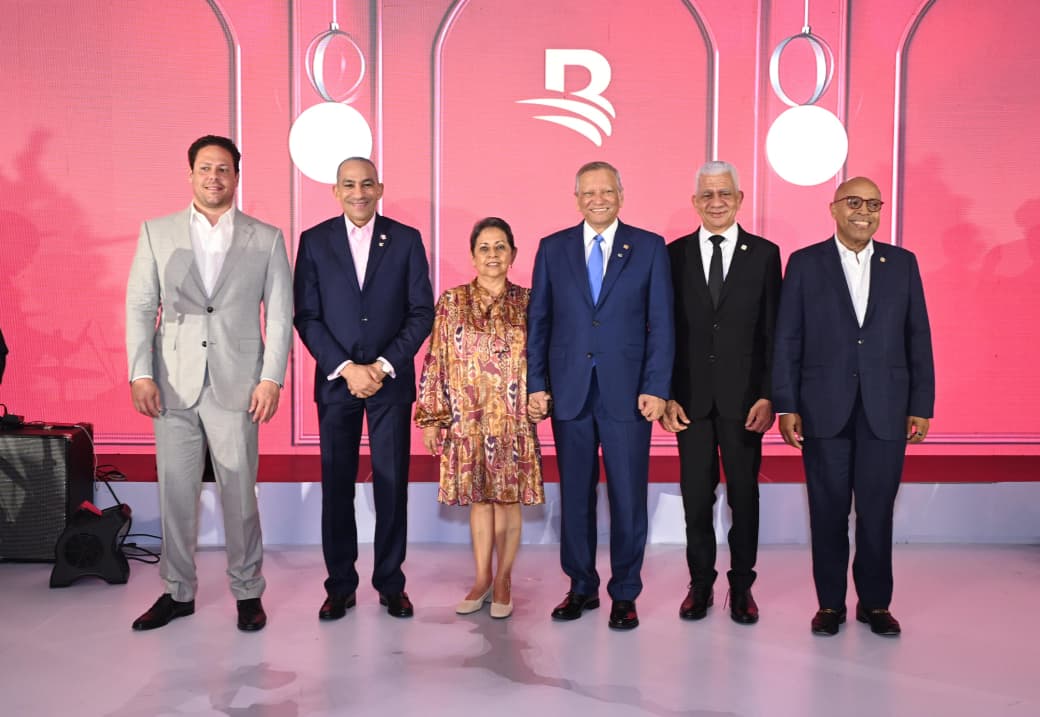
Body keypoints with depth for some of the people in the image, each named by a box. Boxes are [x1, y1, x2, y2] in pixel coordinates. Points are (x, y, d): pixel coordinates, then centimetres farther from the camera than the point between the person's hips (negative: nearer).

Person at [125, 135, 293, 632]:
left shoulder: (266, 239, 6)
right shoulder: (156, 233, 9)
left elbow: (280, 313, 2)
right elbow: (140, 306, 6)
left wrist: (272, 378, -6)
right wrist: (140, 374, -4)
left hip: (235, 384, -1)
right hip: (173, 385, 2)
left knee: (239, 493, 3)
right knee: (175, 492, 7)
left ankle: (247, 591, 19)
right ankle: (178, 592, 23)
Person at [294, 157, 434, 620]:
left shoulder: (406, 239, 3)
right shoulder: (314, 241, 4)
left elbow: (422, 312, 0)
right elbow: (306, 316, 0)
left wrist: (383, 366, -9)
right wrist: (346, 368, -11)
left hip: (391, 379, 0)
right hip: (336, 380, 0)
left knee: (392, 483, 4)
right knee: (336, 485, 4)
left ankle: (391, 583, 17)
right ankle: (340, 586, 16)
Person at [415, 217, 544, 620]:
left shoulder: (527, 302, 3)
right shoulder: (452, 302, 1)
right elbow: (436, 361, 1)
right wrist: (431, 418, -2)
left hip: (514, 420, 0)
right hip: (468, 420, 0)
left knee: (508, 498, 6)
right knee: (479, 498, 10)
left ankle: (503, 580, 21)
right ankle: (482, 579, 24)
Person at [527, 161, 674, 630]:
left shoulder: (650, 247, 3)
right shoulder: (552, 248, 8)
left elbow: (661, 324, 0)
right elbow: (538, 322, 8)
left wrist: (655, 388, -7)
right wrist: (536, 384, 1)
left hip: (627, 393, -1)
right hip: (569, 393, 2)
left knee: (628, 498, 4)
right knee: (575, 495, 10)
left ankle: (624, 594, 20)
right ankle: (581, 587, 25)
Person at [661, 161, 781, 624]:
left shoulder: (764, 254, 3)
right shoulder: (674, 255, 4)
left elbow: (773, 331, 0)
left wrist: (768, 395, -7)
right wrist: (666, 394, -4)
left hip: (744, 398, 0)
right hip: (691, 397, 1)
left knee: (744, 495, 9)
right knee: (696, 496, 8)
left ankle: (741, 586, 24)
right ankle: (700, 583, 23)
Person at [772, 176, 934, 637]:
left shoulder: (902, 263, 8)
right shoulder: (805, 263, 2)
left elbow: (918, 338, 7)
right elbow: (787, 340, 0)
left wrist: (921, 404, 3)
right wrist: (786, 405, -6)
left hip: (886, 410, 1)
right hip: (825, 409, -1)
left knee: (877, 510, 7)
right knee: (829, 511, 7)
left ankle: (875, 603, 23)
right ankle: (830, 603, 20)